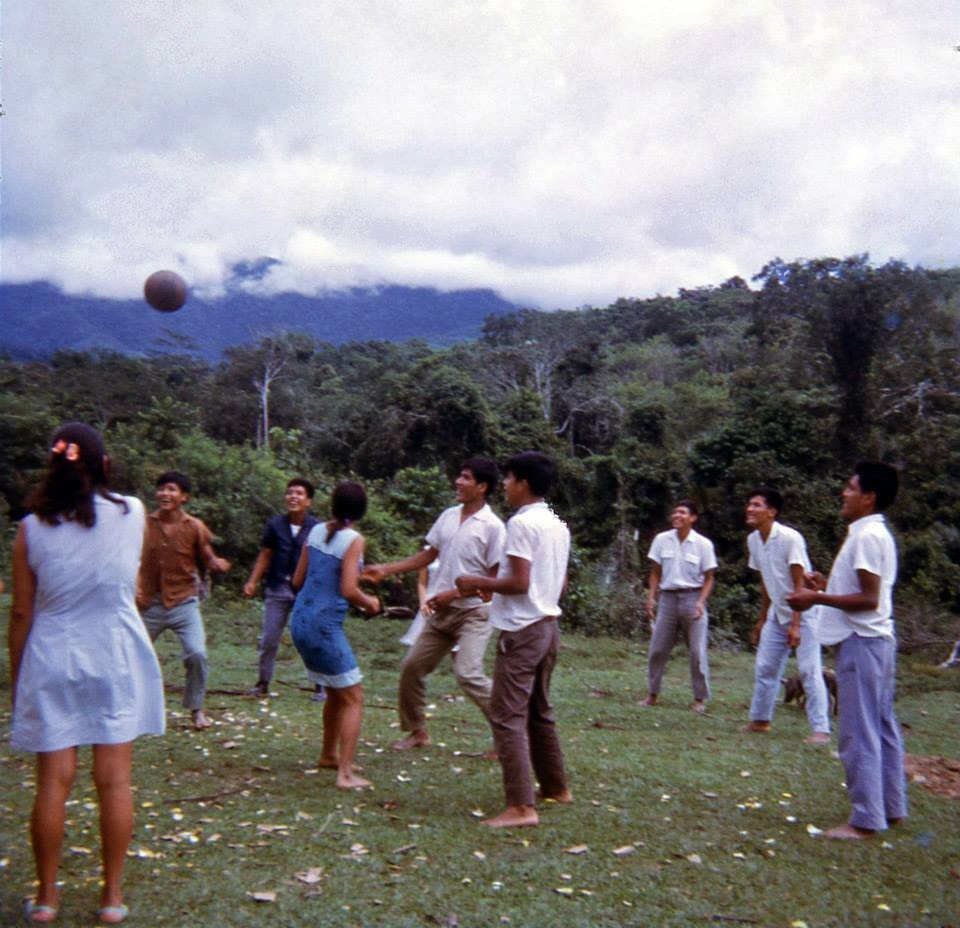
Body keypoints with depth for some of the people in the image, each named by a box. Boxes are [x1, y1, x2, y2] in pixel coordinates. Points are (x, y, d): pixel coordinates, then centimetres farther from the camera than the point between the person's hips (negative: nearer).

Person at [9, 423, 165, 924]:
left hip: (52, 662, 0)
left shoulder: (32, 528, -5)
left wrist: (16, 677, 10)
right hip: (116, 660, 0)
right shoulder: (131, 513, -4)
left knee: (53, 782, 9)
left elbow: (21, 612, 0)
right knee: (114, 781, 6)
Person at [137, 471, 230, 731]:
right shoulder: (145, 524, -2)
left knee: (197, 654, -14)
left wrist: (218, 564, -24)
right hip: (150, 604, 2)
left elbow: (207, 559, -2)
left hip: (184, 603, -2)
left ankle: (196, 710, 5)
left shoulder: (194, 527, -5)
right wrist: (136, 588, -10)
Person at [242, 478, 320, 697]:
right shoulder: (275, 525, 1)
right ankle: (263, 683, 21)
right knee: (268, 640, 7)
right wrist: (253, 581, 0)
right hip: (277, 588, 2)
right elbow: (265, 555, 8)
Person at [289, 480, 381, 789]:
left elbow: (298, 581, 11)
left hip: (300, 621, 8)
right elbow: (349, 591, -20)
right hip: (324, 625, -8)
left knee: (336, 691, 24)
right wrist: (370, 603, -1)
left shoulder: (316, 531, 6)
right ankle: (346, 774, -4)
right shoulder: (353, 540, -13)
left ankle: (329, 755, 38)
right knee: (353, 698, 2)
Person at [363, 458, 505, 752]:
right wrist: (385, 569, 8)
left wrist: (454, 594, -19)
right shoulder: (448, 516, 7)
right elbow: (428, 556, 15)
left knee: (468, 673, -21)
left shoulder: (492, 527, -13)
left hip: (472, 613, -7)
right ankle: (418, 731, 27)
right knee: (412, 666, 9)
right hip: (441, 612, 7)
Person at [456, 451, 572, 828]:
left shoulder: (521, 522, -15)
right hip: (549, 625, 9)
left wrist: (478, 582, -7)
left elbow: (519, 582, -21)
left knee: (508, 717, -6)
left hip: (522, 630, -9)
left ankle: (521, 807, -8)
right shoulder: (558, 525, 12)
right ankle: (556, 787, 31)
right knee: (540, 712, 20)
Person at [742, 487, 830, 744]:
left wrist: (795, 624, -24)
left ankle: (820, 729, -3)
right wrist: (762, 619, 15)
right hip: (777, 613, 7)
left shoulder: (790, 538, -21)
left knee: (809, 670, -9)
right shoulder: (753, 540, 0)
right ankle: (760, 719, 23)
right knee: (765, 667, 10)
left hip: (803, 612, -7)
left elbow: (799, 584, -21)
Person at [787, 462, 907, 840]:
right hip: (875, 640, 11)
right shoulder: (872, 533, 15)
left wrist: (817, 598, -18)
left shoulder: (867, 535, -16)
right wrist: (826, 585, 12)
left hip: (862, 642, -11)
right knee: (882, 728, 15)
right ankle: (890, 807, 25)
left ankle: (866, 819, 1)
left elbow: (869, 599, -20)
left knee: (859, 734, -5)